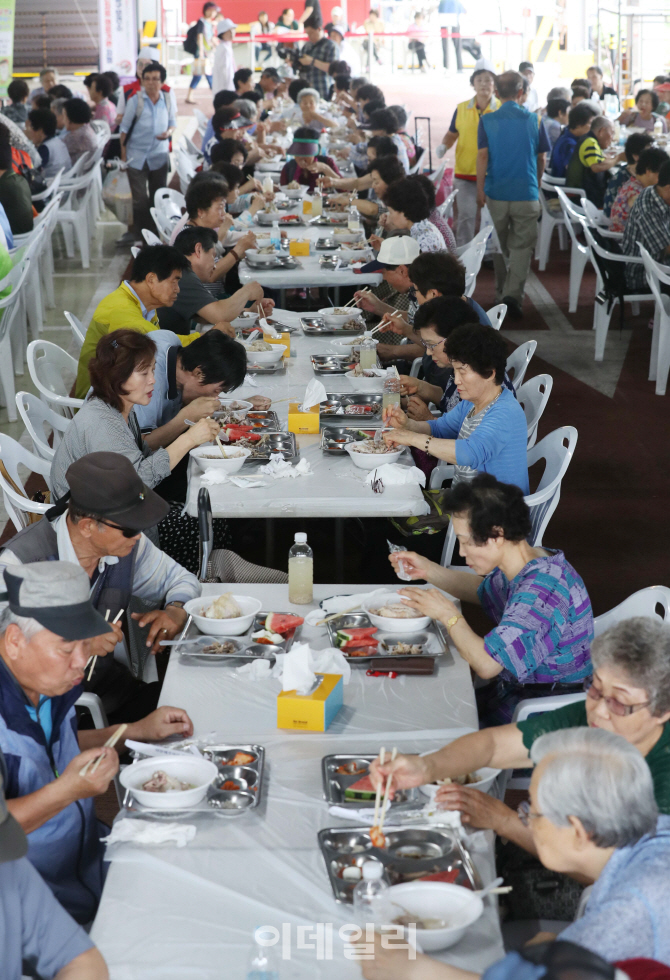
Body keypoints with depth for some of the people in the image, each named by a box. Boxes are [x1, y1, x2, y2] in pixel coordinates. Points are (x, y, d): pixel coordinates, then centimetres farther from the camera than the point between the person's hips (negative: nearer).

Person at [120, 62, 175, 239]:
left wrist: (169, 132, -10)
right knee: (140, 199, -4)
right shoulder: (135, 100, -6)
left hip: (160, 156, 3)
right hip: (137, 156, -3)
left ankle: (157, 235, 22)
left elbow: (172, 122, 15)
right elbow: (124, 128, -2)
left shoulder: (167, 100, 2)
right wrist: (123, 156, -5)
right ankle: (140, 236, 3)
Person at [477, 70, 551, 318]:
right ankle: (514, 294, -15)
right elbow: (541, 158, 7)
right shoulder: (533, 120, -1)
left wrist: (480, 189, -1)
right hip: (526, 193, -1)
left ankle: (501, 293, 26)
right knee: (522, 247, 2)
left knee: (499, 245, 16)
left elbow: (482, 156, -6)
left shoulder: (487, 120, -3)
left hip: (496, 193, 1)